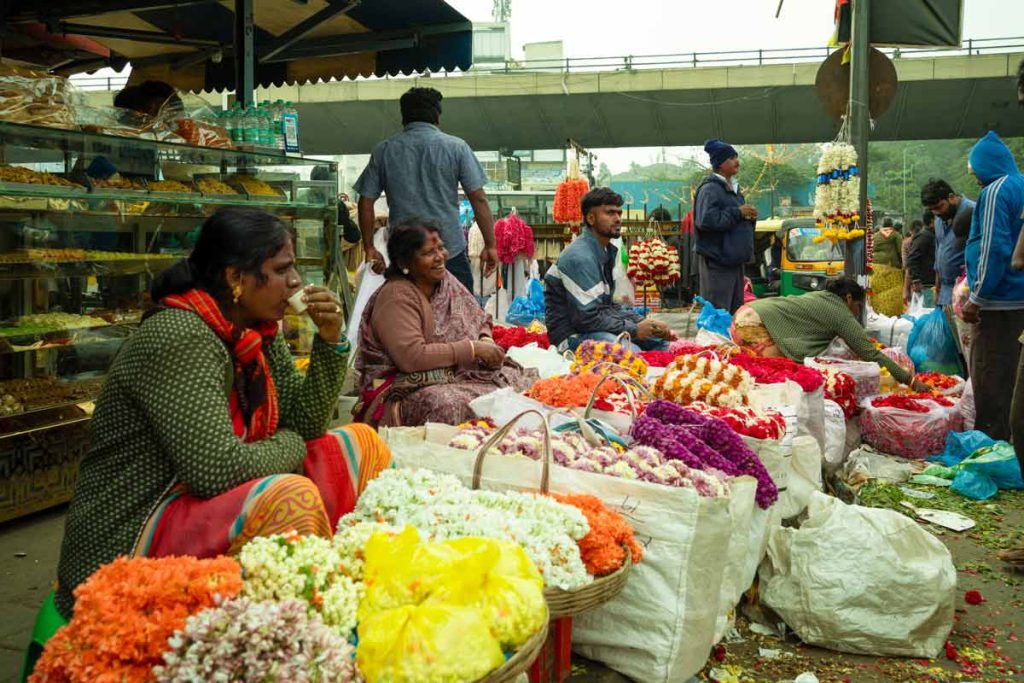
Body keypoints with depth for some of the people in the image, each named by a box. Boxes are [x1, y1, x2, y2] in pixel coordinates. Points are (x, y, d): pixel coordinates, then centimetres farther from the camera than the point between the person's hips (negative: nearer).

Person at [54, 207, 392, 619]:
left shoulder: (258, 333, 4)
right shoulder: (177, 339, -22)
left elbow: (305, 424, 7)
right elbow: (217, 469, -29)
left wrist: (330, 341, -5)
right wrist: (288, 446, -10)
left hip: (211, 504, 9)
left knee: (362, 445, 5)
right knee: (290, 498, -34)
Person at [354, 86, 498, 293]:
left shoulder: (383, 151, 4)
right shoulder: (456, 147, -2)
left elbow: (366, 202, 4)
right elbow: (479, 199, -5)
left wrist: (369, 248, 12)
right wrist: (490, 245, 1)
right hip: (452, 252, -1)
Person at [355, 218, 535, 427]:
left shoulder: (445, 280, 10)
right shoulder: (397, 297, -15)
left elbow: (479, 318, 21)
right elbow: (411, 356, -25)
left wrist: (486, 340, -4)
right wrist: (472, 349, -19)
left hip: (453, 376, 8)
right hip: (407, 390, -8)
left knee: (524, 380, -10)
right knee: (450, 406, -39)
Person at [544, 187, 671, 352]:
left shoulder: (608, 251, 10)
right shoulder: (579, 257, -20)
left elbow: (610, 306, 13)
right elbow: (587, 318, -24)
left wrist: (646, 323, 0)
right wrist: (634, 330, -16)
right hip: (573, 335, -10)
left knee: (660, 339, 11)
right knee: (631, 351, -31)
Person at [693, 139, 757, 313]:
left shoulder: (733, 188, 18)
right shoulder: (710, 189, -11)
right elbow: (706, 220, -26)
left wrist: (750, 217, 8)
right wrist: (737, 212, -17)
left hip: (736, 259, 10)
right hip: (716, 261, -9)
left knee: (736, 311, 12)